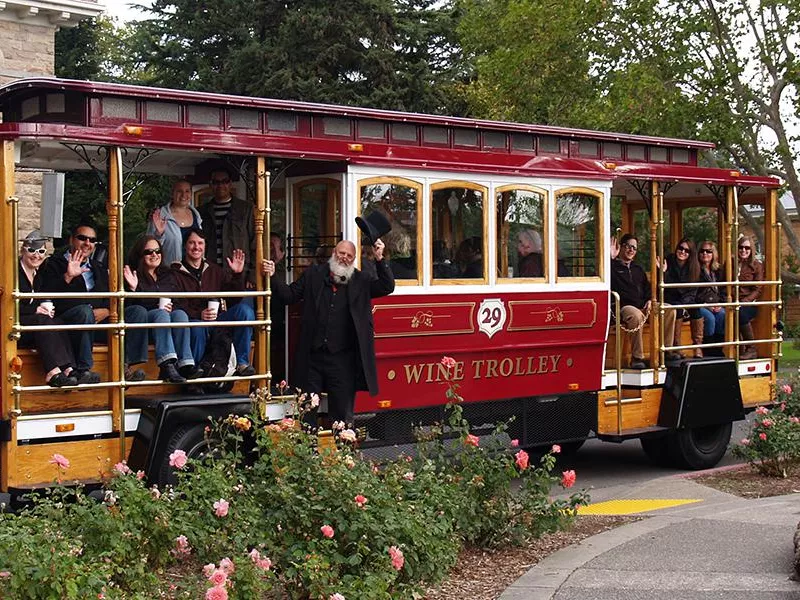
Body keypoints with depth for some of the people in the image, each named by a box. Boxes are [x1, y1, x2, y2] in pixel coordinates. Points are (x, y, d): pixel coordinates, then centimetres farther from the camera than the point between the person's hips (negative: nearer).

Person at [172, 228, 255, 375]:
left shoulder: (214, 271, 19)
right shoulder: (176, 273, 2)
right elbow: (176, 307, -10)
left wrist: (238, 275, -4)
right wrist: (199, 315, -27)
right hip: (192, 321, -5)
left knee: (245, 309, -19)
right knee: (198, 327, -39)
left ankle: (242, 363, -18)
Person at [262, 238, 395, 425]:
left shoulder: (361, 281, 7)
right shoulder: (313, 275, 10)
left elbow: (387, 287, 2)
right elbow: (289, 295, 10)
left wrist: (379, 260, -7)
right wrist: (272, 277, -3)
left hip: (343, 360, -1)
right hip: (313, 357, 1)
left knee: (343, 413, 5)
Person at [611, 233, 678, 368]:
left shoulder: (638, 269, 28)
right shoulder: (614, 266, 6)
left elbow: (647, 288, 28)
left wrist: (649, 300, 6)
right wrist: (611, 258, -20)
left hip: (642, 305, 7)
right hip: (624, 306, -7)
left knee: (669, 309, -13)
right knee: (636, 315, -41)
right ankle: (636, 357, -33)